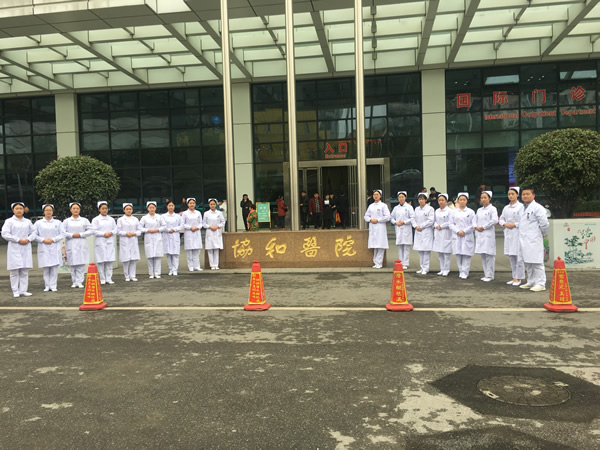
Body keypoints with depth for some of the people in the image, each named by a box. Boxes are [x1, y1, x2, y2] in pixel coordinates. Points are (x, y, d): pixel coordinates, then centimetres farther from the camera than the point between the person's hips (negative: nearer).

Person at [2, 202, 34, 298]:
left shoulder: (28, 221, 13)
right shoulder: (9, 221, 2)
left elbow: (33, 233, 12)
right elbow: (5, 234, -8)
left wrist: (28, 239, -8)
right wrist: (18, 240, -13)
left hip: (26, 249, 3)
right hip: (14, 249, -3)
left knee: (25, 271, 3)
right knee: (14, 271, -3)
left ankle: (23, 290, 8)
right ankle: (15, 291, 4)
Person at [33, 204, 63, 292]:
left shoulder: (58, 222, 9)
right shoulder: (38, 223, 7)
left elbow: (61, 235, 4)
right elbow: (34, 235, 3)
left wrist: (53, 239, -9)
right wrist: (43, 240, -9)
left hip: (55, 248, 0)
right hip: (44, 249, 0)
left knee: (54, 268, -3)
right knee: (46, 268, 0)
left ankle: (53, 286, 3)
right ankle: (47, 286, 9)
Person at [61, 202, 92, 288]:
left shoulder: (84, 220, 10)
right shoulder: (66, 221, 9)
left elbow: (91, 231, 3)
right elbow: (62, 232, 0)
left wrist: (80, 234, -6)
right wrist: (72, 235, -10)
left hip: (82, 245, 0)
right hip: (71, 245, 0)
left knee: (81, 264, -5)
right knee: (72, 264, 0)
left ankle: (79, 282, -1)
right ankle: (74, 282, 9)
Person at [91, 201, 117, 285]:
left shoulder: (111, 219, 14)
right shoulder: (95, 220, 2)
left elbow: (115, 229, 11)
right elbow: (94, 231, -6)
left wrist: (111, 233, -9)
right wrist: (104, 234, -14)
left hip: (110, 243, 3)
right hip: (100, 243, -3)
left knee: (109, 262, 2)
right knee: (101, 262, -3)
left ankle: (109, 278, 8)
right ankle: (102, 279, 5)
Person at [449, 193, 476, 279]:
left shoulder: (471, 212, 3)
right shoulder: (454, 212, 8)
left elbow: (473, 225, -1)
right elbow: (451, 224, 6)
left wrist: (464, 231, -10)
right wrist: (458, 231, -9)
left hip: (467, 236, -2)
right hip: (457, 237, 2)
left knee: (466, 255, -4)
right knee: (458, 255, 3)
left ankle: (465, 273, 0)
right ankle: (461, 271, 13)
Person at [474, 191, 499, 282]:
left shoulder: (492, 209, -3)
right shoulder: (479, 210, 16)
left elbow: (495, 220, -15)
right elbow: (475, 220, 19)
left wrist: (483, 227, -12)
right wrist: (476, 226, -2)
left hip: (488, 234, -6)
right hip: (479, 234, 6)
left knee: (489, 255, -7)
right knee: (483, 255, 8)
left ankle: (490, 275, -2)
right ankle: (486, 274, 15)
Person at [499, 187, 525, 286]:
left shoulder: (521, 206, -5)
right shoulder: (506, 208, 15)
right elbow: (501, 219, 18)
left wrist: (514, 225, -13)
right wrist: (505, 224, -1)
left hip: (518, 233, -7)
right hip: (508, 233, 7)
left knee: (519, 257, -6)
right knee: (511, 257, 10)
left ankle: (518, 278, -1)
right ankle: (514, 277, 18)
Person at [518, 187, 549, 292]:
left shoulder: (537, 208, -10)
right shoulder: (524, 208, 17)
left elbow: (544, 223, -12)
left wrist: (542, 234, -1)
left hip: (534, 240, -9)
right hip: (525, 240, 9)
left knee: (537, 263, -5)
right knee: (527, 263, 15)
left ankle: (540, 284, 1)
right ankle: (531, 282, 25)